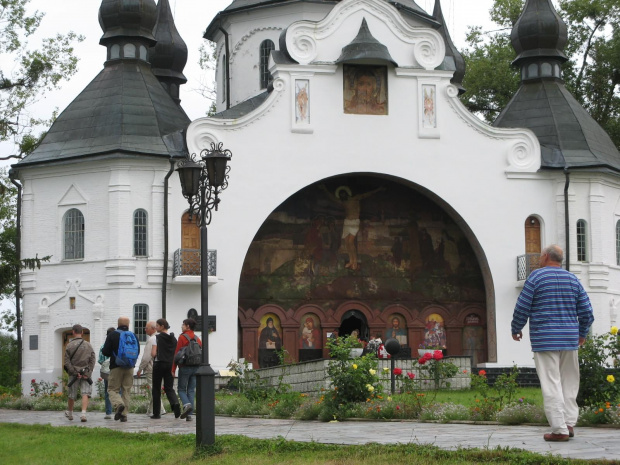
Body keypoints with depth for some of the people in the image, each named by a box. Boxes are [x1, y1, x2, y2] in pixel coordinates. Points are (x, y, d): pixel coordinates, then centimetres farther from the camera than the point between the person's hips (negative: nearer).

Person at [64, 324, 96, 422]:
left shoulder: (69, 345, -4)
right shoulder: (88, 345, 3)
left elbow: (67, 362, -9)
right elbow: (92, 361, -1)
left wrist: (75, 373, -8)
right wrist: (87, 374, -5)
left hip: (74, 373, 0)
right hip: (86, 372, 0)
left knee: (72, 395, 14)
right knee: (85, 393, -5)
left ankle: (69, 413, 33)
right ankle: (83, 413, -23)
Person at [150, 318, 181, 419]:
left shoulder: (157, 337, -7)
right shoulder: (173, 339, 8)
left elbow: (153, 353, -13)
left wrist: (154, 356, 9)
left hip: (159, 364, -4)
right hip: (170, 365, 4)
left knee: (156, 389, 6)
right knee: (169, 388, 6)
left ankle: (156, 413, 8)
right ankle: (175, 403, -24)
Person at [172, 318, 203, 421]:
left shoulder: (182, 337, -6)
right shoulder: (198, 339, 12)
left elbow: (177, 354, -8)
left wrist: (173, 369, -5)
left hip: (185, 367, -5)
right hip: (196, 367, 5)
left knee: (181, 389, 6)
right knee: (191, 390, 6)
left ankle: (187, 404, -21)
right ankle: (189, 414, 1)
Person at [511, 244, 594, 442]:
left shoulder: (536, 276, -4)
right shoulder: (572, 279, 9)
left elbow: (522, 307, -4)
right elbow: (586, 310, 9)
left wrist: (516, 329, 12)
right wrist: (582, 333, 24)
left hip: (544, 339, -4)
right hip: (569, 339, 4)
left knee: (551, 384, -5)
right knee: (569, 382, 13)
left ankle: (559, 429, -8)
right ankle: (569, 423, 11)